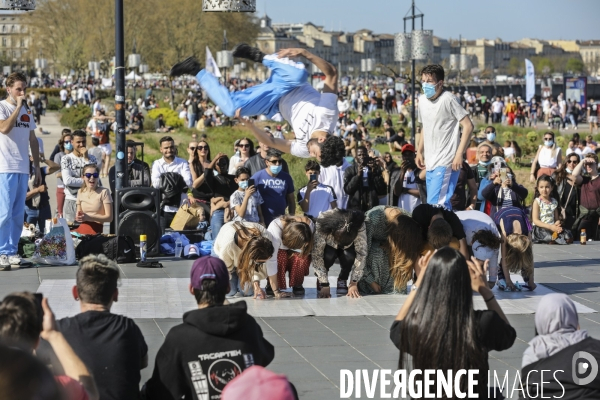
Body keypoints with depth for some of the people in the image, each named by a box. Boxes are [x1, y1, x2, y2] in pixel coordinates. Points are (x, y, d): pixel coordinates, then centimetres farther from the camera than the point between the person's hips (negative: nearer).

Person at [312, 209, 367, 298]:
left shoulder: (359, 226, -35)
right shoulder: (321, 225, -39)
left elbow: (361, 254, -30)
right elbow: (317, 255, -35)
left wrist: (354, 283, -32)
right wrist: (324, 285, -34)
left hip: (347, 248, 1)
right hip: (328, 246, -1)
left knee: (349, 256, -33)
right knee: (329, 255, -35)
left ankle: (342, 280, -4)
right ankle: (320, 281, -6)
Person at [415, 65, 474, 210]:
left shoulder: (448, 99, -12)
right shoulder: (422, 100, 10)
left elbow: (468, 126, -14)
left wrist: (459, 155, -18)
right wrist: (420, 151, 17)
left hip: (446, 163, -8)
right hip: (430, 162, 8)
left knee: (435, 204, -14)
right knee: (442, 204, 11)